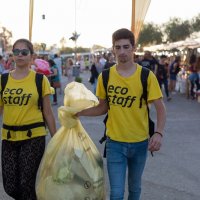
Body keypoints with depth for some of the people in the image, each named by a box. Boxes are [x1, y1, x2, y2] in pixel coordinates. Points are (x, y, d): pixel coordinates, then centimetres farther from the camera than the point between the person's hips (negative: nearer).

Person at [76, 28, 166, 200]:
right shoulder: (105, 77, -5)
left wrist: (159, 133, -21)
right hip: (115, 143, 0)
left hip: (140, 143, 0)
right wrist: (80, 112, -5)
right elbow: (103, 108, 7)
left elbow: (160, 108, -6)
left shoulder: (146, 76, -9)